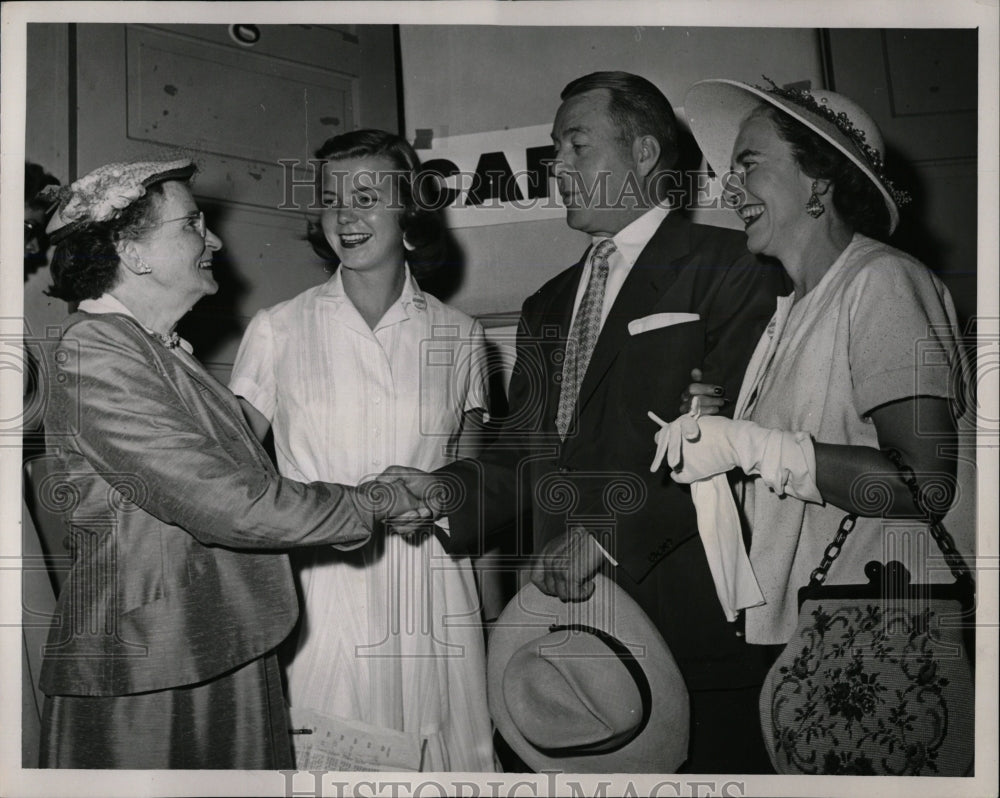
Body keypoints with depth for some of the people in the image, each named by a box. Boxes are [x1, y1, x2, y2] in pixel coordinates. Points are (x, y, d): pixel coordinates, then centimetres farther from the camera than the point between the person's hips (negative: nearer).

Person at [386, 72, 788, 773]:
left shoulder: (727, 266, -3)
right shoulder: (548, 306, 19)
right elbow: (527, 455, 13)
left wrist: (610, 532, -19)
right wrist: (448, 491, -5)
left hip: (692, 622, -5)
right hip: (569, 614, 6)